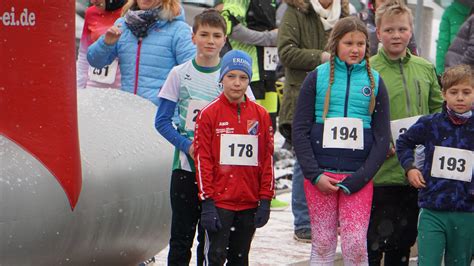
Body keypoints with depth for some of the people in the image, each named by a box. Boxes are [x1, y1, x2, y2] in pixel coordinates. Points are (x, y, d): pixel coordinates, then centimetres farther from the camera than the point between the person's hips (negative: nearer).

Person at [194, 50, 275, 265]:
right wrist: (207, 202, -9)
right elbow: (202, 159, -5)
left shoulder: (260, 115, 5)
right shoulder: (209, 114, -5)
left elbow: (267, 160, 8)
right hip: (219, 202, -3)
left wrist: (265, 199, 4)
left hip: (249, 204, 4)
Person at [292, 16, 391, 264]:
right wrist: (314, 174, -8)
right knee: (322, 243, 4)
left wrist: (357, 180, -6)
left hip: (358, 176, 0)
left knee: (356, 244, -7)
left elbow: (382, 138, 4)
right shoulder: (317, 77, 4)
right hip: (320, 174, 0)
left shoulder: (375, 82, 6)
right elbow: (300, 130, 2)